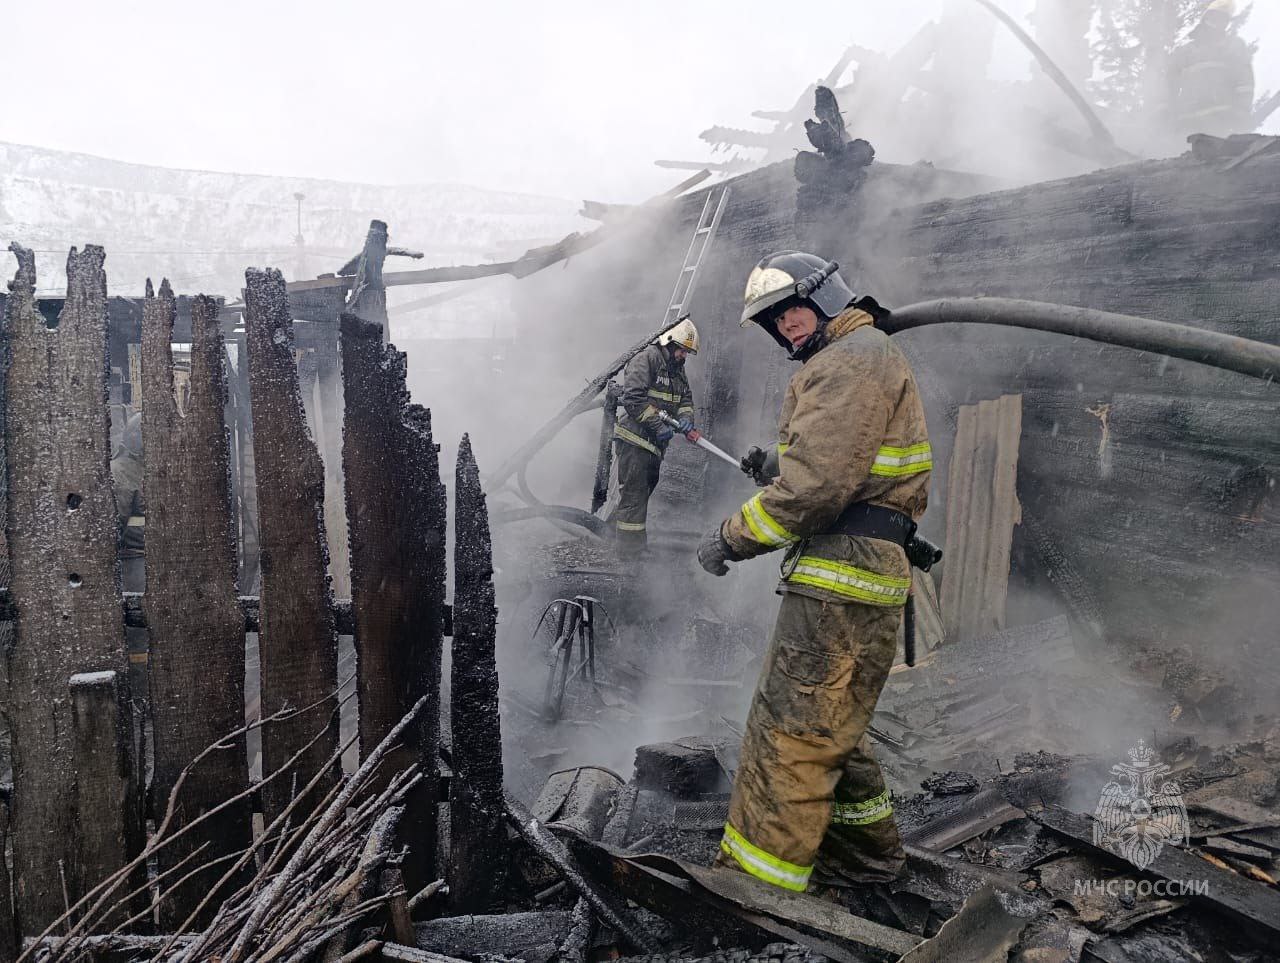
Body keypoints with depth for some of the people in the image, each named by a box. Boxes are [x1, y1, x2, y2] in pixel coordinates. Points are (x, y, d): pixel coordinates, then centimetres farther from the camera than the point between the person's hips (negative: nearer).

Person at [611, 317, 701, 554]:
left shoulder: (677, 369, 16)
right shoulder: (646, 359, -12)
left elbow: (685, 398, 16)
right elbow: (633, 398, -21)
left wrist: (685, 418, -8)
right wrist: (658, 426, -22)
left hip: (655, 442, 9)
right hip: (634, 438, -9)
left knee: (646, 488, 17)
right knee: (635, 491, -7)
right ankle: (631, 543, -2)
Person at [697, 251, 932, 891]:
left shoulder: (851, 359, -10)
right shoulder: (874, 356, 24)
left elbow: (817, 484, -21)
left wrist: (731, 538, -12)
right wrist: (775, 469, 13)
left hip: (841, 581, -11)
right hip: (860, 575, 11)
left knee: (789, 731, -7)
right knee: (829, 728, 21)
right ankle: (867, 852, 36)